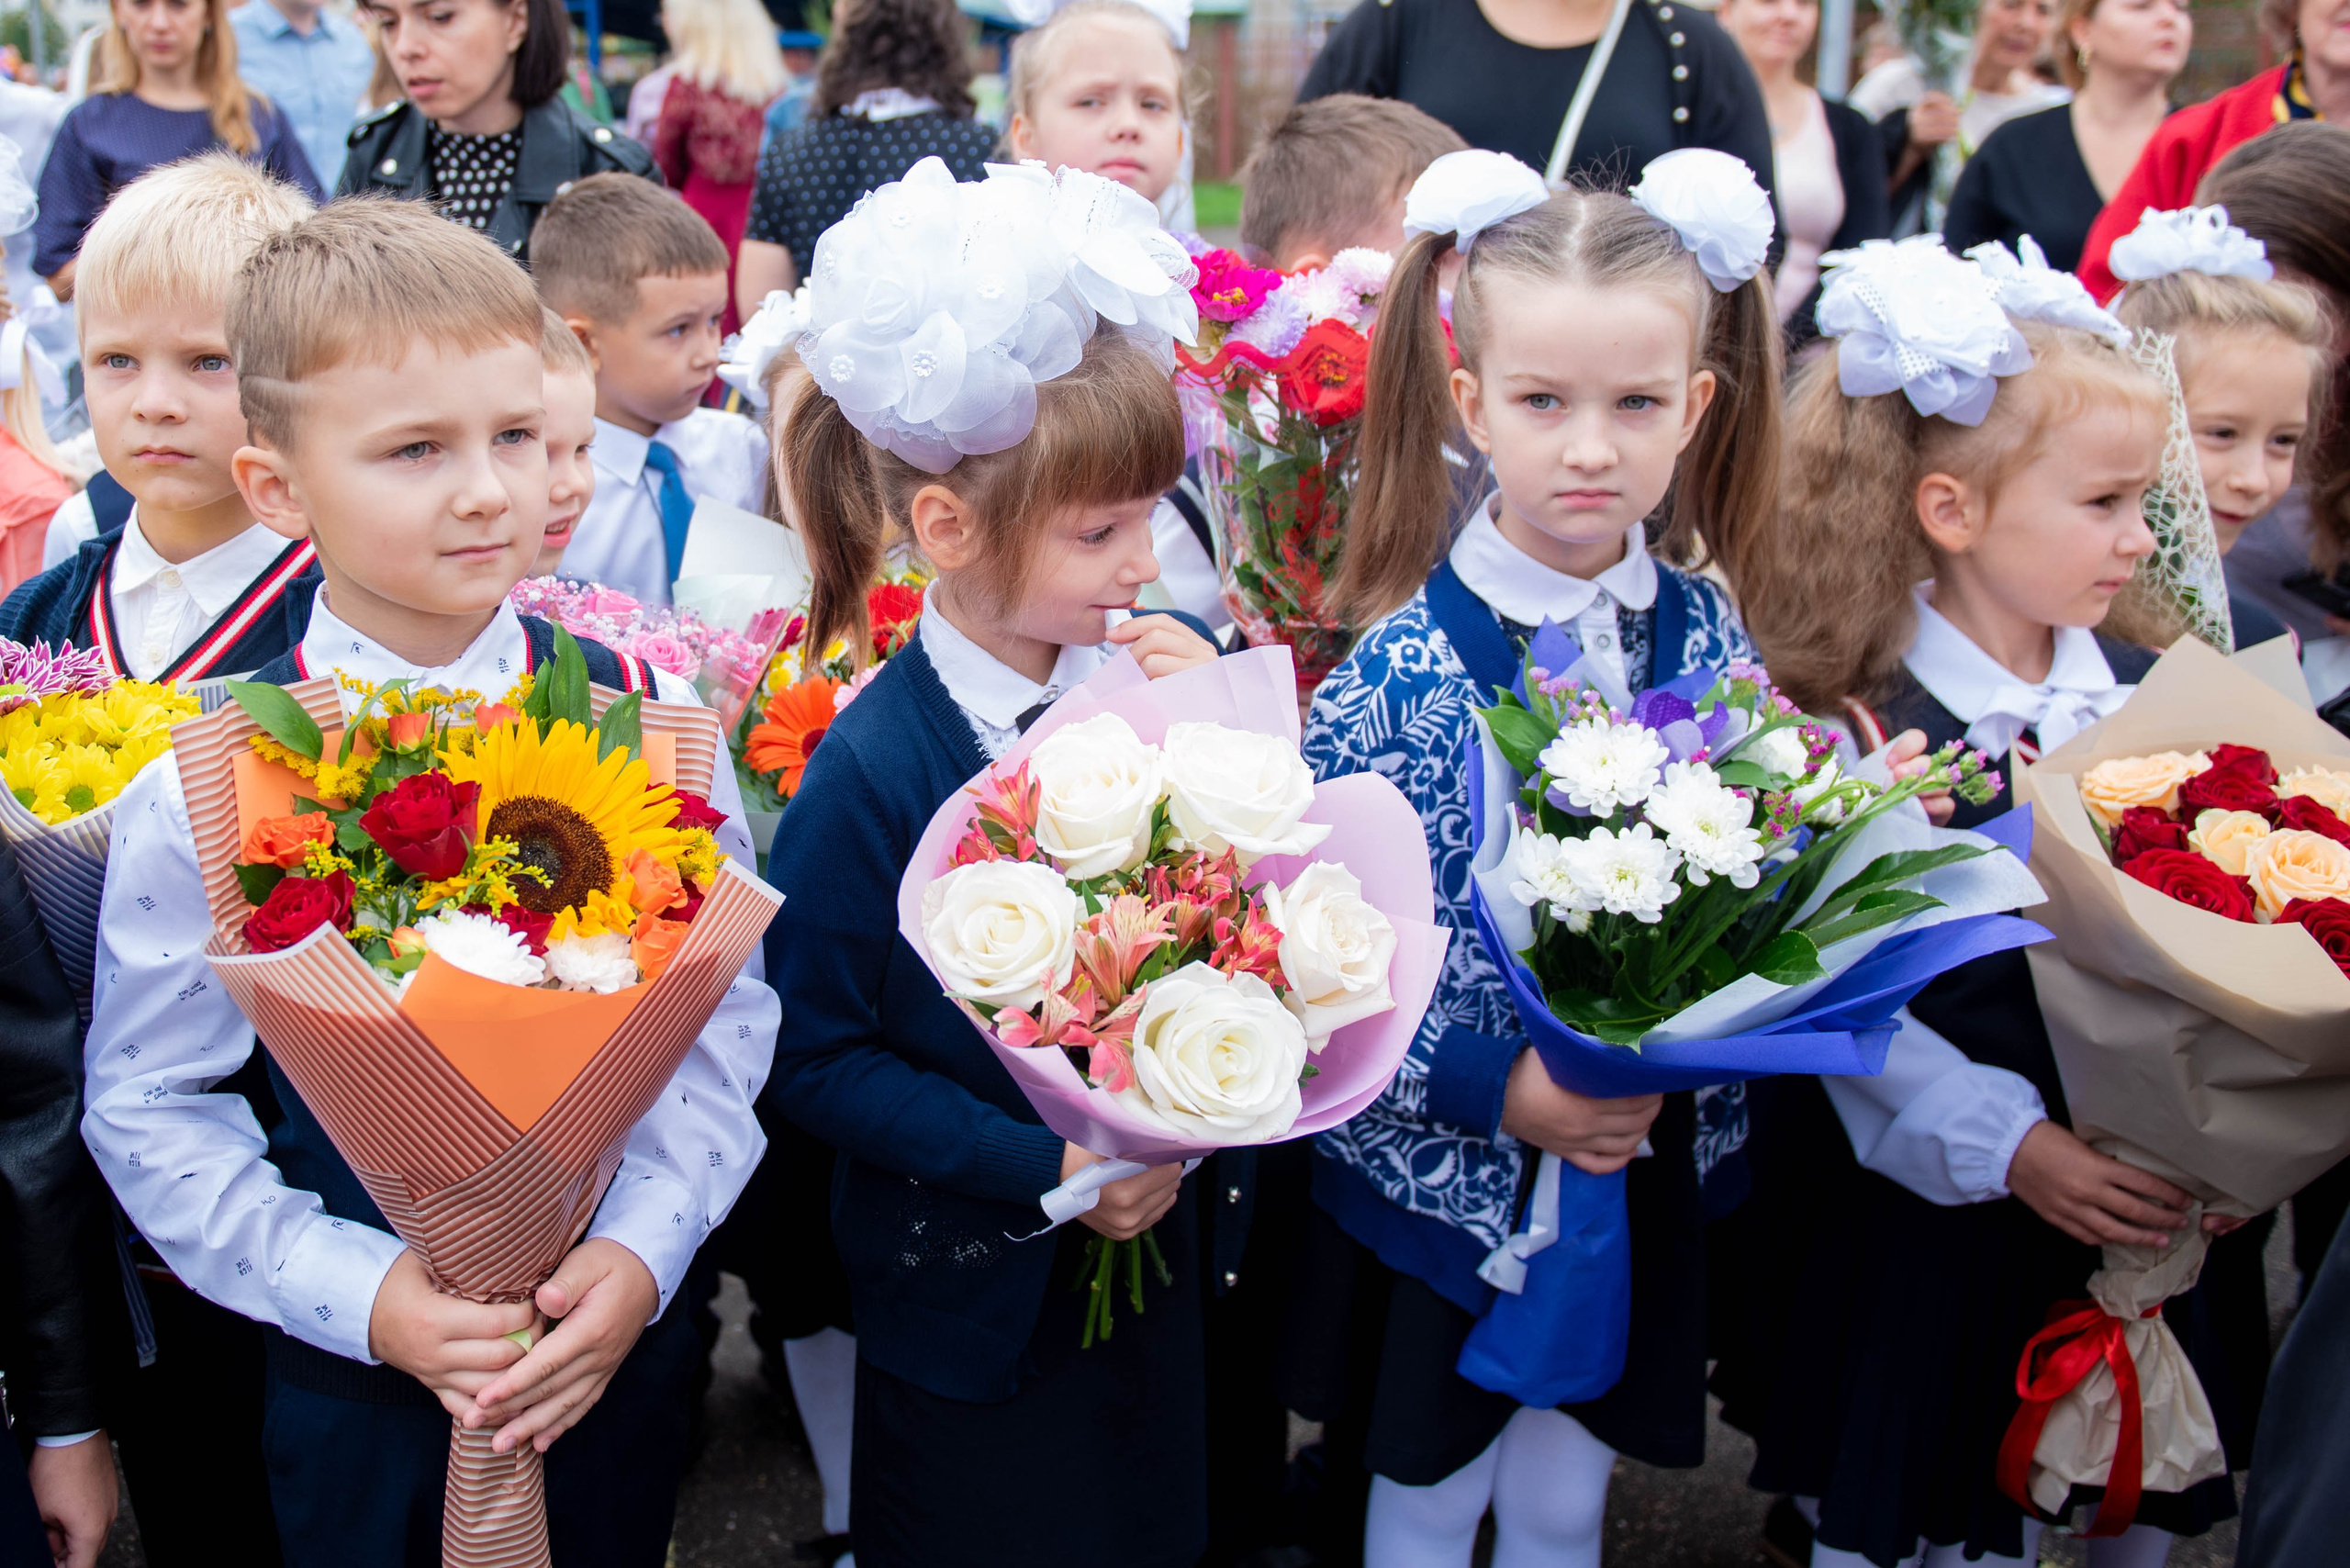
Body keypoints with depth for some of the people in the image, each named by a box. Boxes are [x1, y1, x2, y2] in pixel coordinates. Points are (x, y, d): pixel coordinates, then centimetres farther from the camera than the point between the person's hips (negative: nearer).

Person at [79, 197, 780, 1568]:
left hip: (625, 1348, 2)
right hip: (357, 1386, -1)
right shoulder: (205, 791, -12)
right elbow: (149, 1107, -6)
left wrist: (642, 1248, -14)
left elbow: (729, 1012, -4)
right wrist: (358, 1291, -16)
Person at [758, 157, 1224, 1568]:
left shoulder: (1156, 676, -9)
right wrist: (1039, 1165, -22)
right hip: (971, 1283, -4)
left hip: (1156, 1237, 5)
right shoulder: (877, 768, -22)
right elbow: (813, 1052, -16)